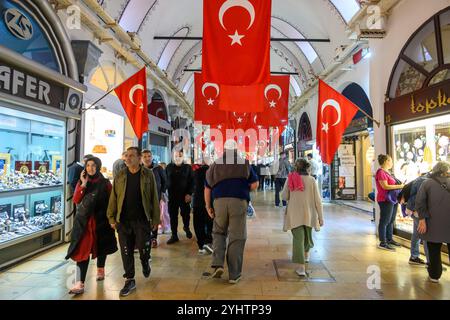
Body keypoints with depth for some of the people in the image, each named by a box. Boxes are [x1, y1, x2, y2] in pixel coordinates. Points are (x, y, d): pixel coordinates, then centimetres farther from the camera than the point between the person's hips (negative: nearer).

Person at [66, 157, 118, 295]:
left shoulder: (105, 183, -3)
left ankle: (100, 270, 41)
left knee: (101, 247, 15)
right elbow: (76, 200, -5)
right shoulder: (82, 181, 4)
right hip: (83, 221, 1)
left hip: (100, 220, -1)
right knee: (82, 250, -6)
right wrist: (83, 185, -15)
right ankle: (80, 284, -6)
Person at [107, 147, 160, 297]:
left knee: (144, 248, 0)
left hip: (142, 220, -2)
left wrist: (155, 218, -2)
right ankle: (129, 280, 23)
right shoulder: (120, 176, 5)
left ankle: (145, 263, 34)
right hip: (124, 220, 2)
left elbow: (154, 197, 0)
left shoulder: (148, 174, -1)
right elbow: (113, 198, 7)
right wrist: (112, 218, 3)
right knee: (126, 252, 7)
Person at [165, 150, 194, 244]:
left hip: (185, 196, -1)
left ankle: (186, 227, 36)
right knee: (173, 216, 5)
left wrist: (189, 194, -9)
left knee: (186, 214, 6)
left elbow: (192, 182, 0)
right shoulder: (169, 167, 9)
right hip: (172, 197, 2)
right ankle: (174, 235, 15)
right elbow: (165, 181, 8)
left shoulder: (187, 167, 4)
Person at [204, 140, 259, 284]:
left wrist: (208, 206, 15)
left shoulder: (215, 165, 10)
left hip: (220, 202, 2)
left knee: (218, 232, 20)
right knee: (237, 237, 5)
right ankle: (234, 274, 10)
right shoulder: (245, 164, 6)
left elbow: (207, 188, 9)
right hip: (239, 202, -1)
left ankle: (217, 264, 3)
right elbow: (254, 184, 3)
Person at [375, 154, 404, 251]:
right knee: (384, 221, -5)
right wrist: (399, 186, -18)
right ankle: (383, 243, 0)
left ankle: (389, 239, 27)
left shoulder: (387, 172, 18)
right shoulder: (381, 172, -14)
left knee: (391, 221, 16)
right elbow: (385, 186, -22)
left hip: (392, 200, 10)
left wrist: (401, 185, 13)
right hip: (385, 200, -10)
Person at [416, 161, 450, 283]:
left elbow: (420, 202, -11)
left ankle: (434, 275, 19)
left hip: (434, 223, -1)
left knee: (434, 251, 11)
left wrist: (422, 219, -10)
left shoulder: (427, 183, -1)